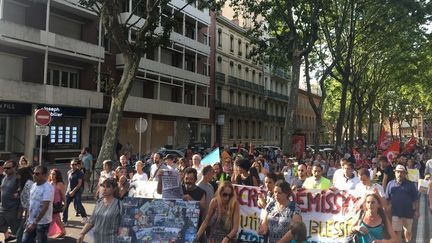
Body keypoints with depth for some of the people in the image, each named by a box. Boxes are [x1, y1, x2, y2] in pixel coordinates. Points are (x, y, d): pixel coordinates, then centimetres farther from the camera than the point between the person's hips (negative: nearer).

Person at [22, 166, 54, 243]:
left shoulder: (48, 188, -20)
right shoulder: (34, 185, 5)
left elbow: (45, 207, -24)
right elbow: (32, 203, 14)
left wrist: (35, 223, -23)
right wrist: (29, 219, 13)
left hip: (42, 223, -7)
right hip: (31, 221, 7)